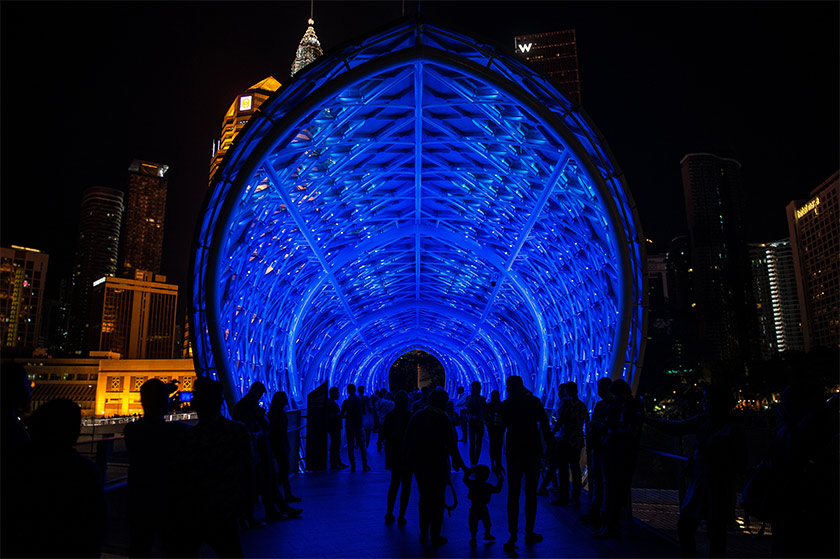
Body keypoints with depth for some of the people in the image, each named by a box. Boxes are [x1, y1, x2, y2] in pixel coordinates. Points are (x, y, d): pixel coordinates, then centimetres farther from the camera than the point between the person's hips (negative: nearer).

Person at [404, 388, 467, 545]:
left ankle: (423, 534, 23)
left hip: (419, 463, 5)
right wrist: (459, 462, -4)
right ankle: (435, 536, 12)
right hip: (438, 464, -5)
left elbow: (407, 441, 6)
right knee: (437, 500, 7)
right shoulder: (442, 419, -12)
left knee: (424, 498, 17)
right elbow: (451, 444, -12)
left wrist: (408, 460, 14)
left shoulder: (416, 416, 3)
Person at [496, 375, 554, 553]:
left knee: (513, 495, 5)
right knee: (531, 494, 12)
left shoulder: (504, 406, -4)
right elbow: (545, 427, -5)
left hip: (514, 453, 0)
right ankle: (529, 534, 20)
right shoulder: (534, 402, -4)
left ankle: (513, 537, -1)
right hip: (533, 452, 0)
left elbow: (498, 430, 0)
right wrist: (551, 447, 1)